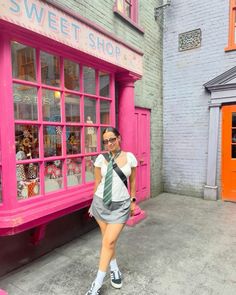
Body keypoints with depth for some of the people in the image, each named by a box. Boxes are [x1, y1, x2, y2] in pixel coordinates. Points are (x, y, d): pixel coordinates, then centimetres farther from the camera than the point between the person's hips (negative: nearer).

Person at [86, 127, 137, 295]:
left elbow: (132, 180, 7)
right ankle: (115, 270, 41)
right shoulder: (101, 158, -4)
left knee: (109, 242, -3)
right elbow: (97, 182, 6)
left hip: (120, 205, -1)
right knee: (109, 240, 15)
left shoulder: (130, 157, -4)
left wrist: (133, 201, 10)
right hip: (101, 203, 1)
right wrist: (95, 202, 12)